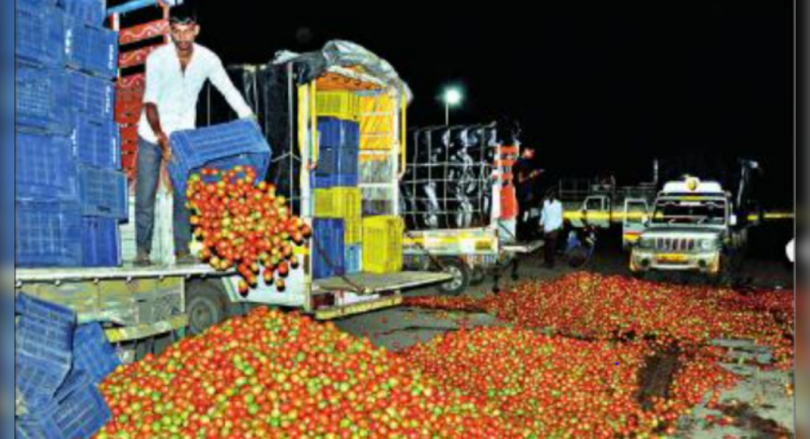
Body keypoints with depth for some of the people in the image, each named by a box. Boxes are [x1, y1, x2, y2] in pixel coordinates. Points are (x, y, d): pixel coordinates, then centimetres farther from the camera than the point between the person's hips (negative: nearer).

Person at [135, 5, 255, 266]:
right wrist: (161, 137, -34)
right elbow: (150, 101, -22)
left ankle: (182, 249, 7)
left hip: (184, 135, 2)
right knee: (145, 195, 1)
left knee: (184, 194, 0)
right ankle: (143, 249, 11)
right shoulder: (157, 58, -18)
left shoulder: (208, 59, -10)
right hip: (152, 135, -1)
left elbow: (229, 92, -7)